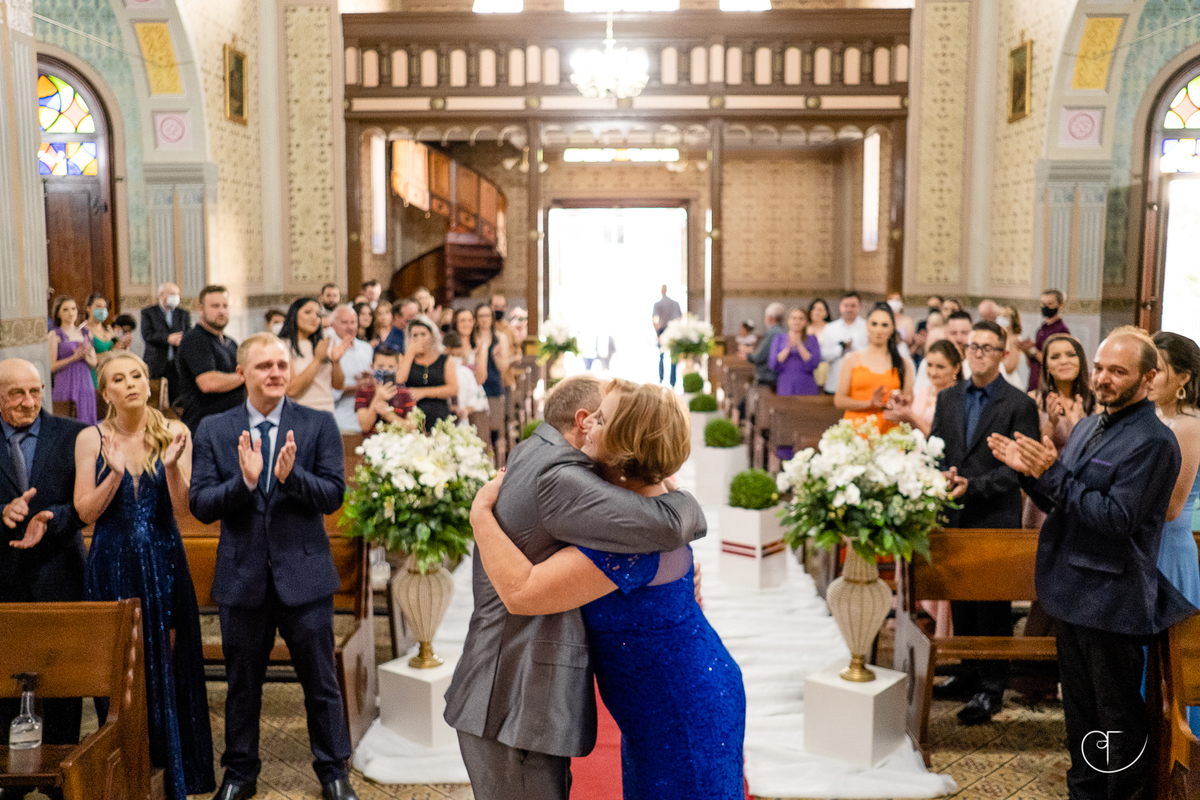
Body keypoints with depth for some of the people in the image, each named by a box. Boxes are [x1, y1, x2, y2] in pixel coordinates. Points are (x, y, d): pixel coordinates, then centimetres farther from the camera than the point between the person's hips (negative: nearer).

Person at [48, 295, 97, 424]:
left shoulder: (85, 333, 14)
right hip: (65, 387, -4)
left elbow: (94, 364, 14)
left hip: (85, 385, 5)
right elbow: (51, 366, -7)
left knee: (87, 423, 1)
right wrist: (75, 357, -15)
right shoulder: (55, 335, 1)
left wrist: (85, 356, -6)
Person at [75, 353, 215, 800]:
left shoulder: (173, 432, -2)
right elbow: (86, 512, -3)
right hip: (113, 562, 0)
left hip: (163, 561, 0)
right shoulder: (91, 439, -1)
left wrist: (172, 465, -24)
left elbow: (182, 505, -7)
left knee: (168, 660, 6)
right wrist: (116, 472, -18)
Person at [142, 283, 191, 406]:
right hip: (156, 363, -2)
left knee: (179, 400, -4)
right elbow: (146, 335, -8)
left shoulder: (184, 314, 15)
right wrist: (168, 339, -20)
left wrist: (178, 340, -18)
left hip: (178, 364, 2)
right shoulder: (148, 312, 6)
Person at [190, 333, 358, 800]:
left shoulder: (319, 425, -2)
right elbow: (200, 504, -5)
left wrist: (291, 475, -25)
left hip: (304, 574, -1)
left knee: (320, 682, 9)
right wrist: (244, 481, -23)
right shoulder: (214, 431, 2)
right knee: (242, 684, 16)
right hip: (242, 577, 1)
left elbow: (333, 496, -8)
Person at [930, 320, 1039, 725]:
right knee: (960, 598, 15)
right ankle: (968, 672, 31)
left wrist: (972, 486, -20)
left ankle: (991, 686, 13)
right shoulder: (948, 398, 10)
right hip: (954, 516, 5)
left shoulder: (1019, 404, -7)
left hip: (996, 518, -5)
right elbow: (934, 449, 11)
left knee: (993, 605, 2)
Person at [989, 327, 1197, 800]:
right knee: (1079, 711, 22)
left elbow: (1117, 518, -24)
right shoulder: (1088, 427, 11)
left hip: (1112, 602, -9)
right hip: (1073, 592, 9)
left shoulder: (1153, 442, -16)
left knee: (1119, 719, 6)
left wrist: (1053, 473, -25)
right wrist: (1029, 471, -2)